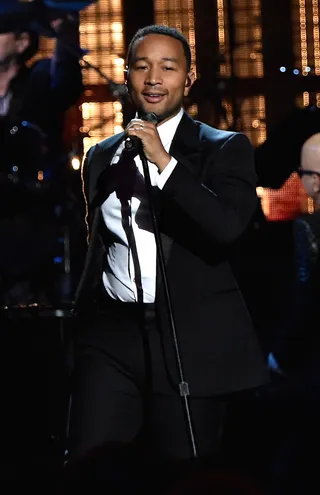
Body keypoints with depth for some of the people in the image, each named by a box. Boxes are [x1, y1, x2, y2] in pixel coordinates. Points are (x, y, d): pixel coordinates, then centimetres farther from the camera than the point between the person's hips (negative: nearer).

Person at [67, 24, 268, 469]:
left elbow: (229, 227, -16)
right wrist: (83, 325, 26)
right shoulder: (102, 157, 17)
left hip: (190, 340, -3)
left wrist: (165, 163, -17)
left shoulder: (225, 150, 2)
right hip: (110, 336, 3)